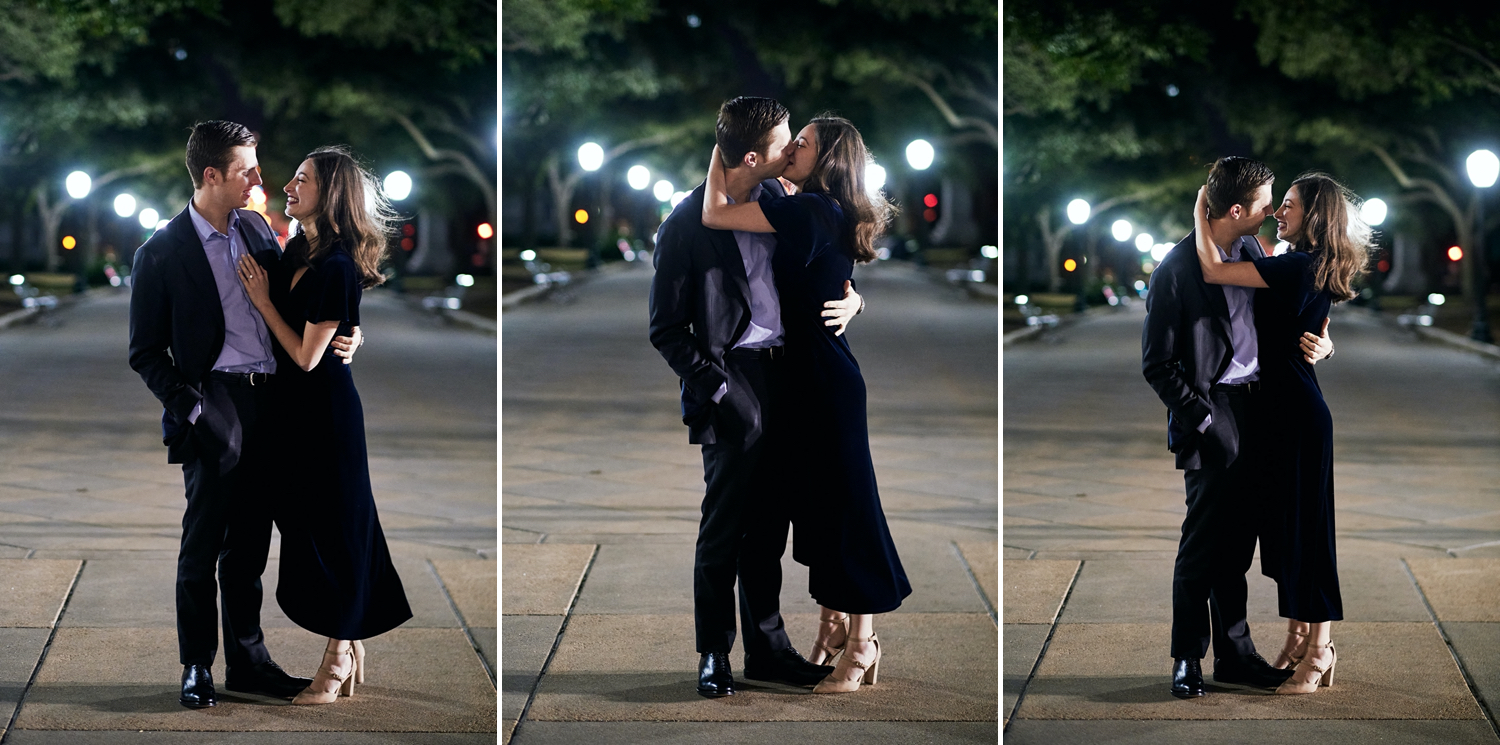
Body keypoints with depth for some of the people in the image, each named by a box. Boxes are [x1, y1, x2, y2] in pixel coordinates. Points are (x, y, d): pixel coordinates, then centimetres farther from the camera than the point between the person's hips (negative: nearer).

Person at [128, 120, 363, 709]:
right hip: (215, 407, -5)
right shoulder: (161, 253, -5)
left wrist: (343, 333, 3)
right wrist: (187, 406, -13)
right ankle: (197, 667, 7)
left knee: (249, 544, 12)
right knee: (202, 545, -2)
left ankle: (247, 661, 19)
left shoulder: (255, 230, 12)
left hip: (269, 401, 5)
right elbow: (146, 352, -2)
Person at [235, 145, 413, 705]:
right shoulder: (297, 248, 5)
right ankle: (348, 650, 22)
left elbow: (306, 355, -18)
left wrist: (261, 300, -12)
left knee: (331, 529, 0)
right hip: (297, 406, 9)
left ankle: (337, 664, 10)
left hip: (326, 411, -9)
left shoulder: (336, 267, -21)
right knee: (305, 520, 13)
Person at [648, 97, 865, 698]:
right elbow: (667, 330, -8)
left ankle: (766, 648, 19)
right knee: (723, 528, -2)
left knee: (770, 525, 11)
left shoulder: (775, 199, 6)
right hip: (733, 380, -6)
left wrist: (850, 297, 0)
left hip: (782, 372, 6)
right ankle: (713, 654, 9)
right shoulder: (686, 225, -12)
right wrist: (716, 388, -14)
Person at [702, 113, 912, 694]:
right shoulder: (826, 213, 11)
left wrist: (721, 147, -6)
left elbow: (714, 214, -18)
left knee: (842, 501, -4)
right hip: (810, 377, 10)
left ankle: (860, 646, 0)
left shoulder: (810, 211, -17)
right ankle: (833, 627, 23)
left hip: (826, 379, -10)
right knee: (815, 500, 15)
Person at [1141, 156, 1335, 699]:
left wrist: (1318, 342, 0)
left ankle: (1234, 654, 17)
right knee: (1203, 542, -4)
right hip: (1211, 414, -7)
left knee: (1239, 540, 10)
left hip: (1254, 409, 7)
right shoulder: (1178, 268, -13)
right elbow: (1157, 364, -11)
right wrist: (1200, 419, -13)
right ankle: (1187, 659, 7)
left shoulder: (1251, 251, 9)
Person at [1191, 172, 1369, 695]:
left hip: (1298, 412, -10)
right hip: (1284, 409, 10)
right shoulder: (1312, 270, 10)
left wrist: (1201, 212, -9)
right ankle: (1297, 642, 20)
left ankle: (1318, 652, 1)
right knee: (1280, 524, 13)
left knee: (1304, 526, -4)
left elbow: (1214, 271, -21)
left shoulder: (1297, 267, -18)